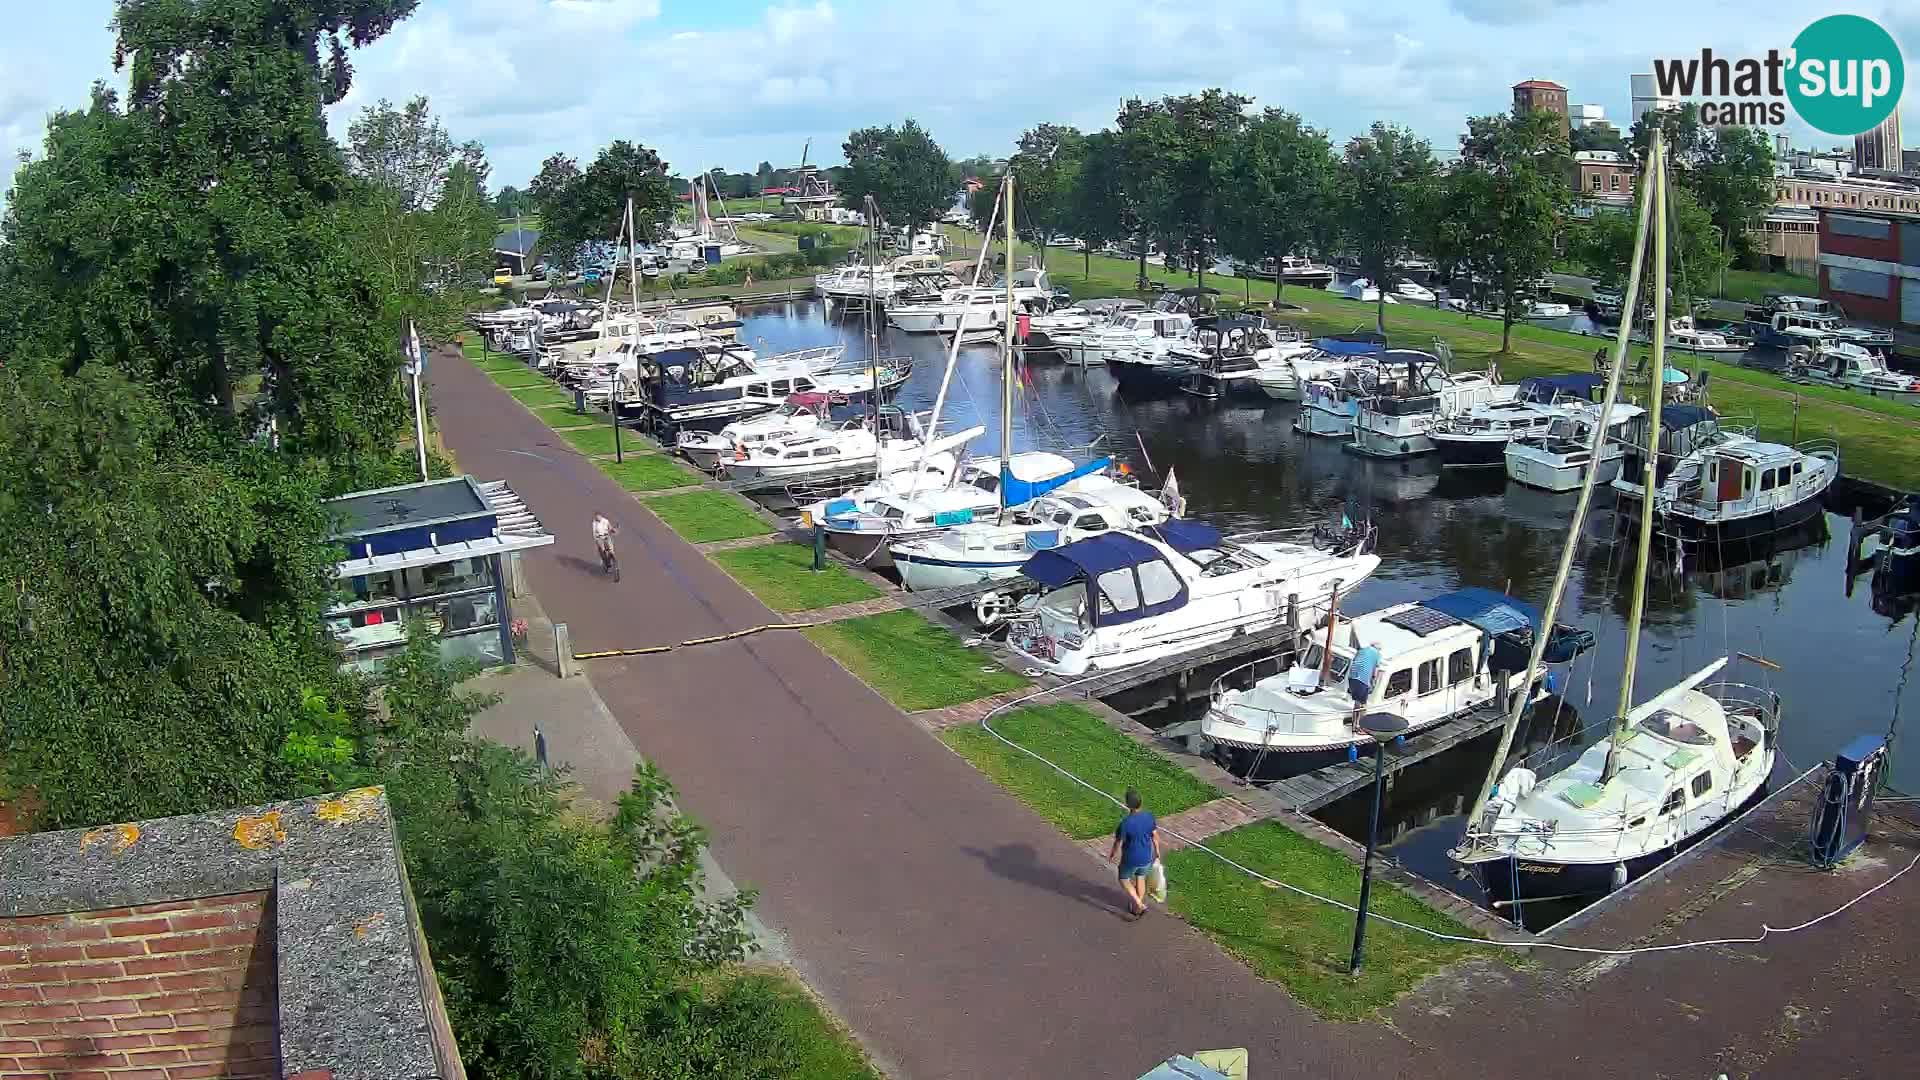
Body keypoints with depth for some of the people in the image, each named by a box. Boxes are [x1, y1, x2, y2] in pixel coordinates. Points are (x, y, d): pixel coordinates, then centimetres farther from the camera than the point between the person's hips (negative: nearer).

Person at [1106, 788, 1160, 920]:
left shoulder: (1125, 823, -31)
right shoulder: (1149, 817, -17)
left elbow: (1118, 843, -18)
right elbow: (1155, 837, -3)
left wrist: (1112, 854, 3)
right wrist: (1157, 853, 13)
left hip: (1130, 859, -4)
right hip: (1146, 857, 4)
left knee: (1124, 880, 22)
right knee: (1140, 879, 26)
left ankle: (1139, 905, 15)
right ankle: (1137, 908, 41)